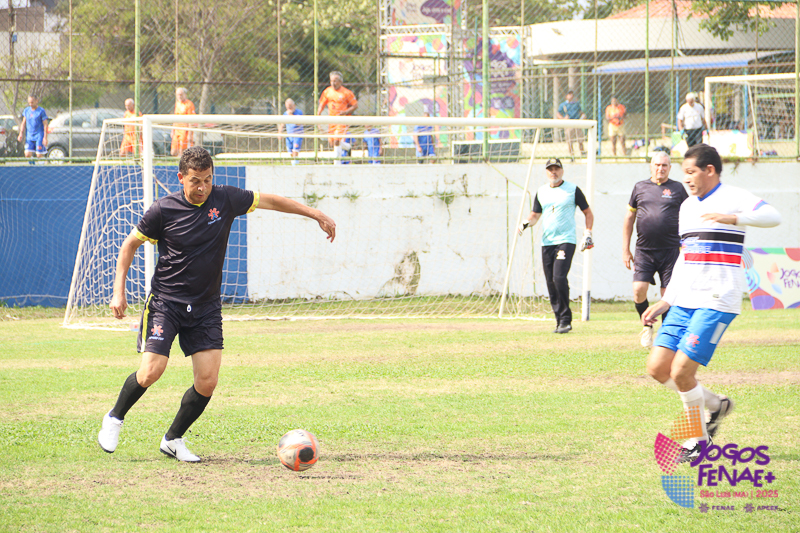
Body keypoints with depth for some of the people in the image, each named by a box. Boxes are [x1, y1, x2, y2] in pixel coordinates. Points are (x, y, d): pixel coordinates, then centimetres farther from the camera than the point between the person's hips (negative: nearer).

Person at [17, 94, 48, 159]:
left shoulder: (41, 111, -7)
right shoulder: (26, 110, 9)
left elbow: (45, 125, -7)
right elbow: (23, 123, 15)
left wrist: (45, 137, -12)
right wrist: (21, 134, 6)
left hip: (39, 137, -5)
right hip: (29, 137, 5)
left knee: (39, 156, -5)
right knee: (27, 155, -3)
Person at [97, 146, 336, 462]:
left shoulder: (225, 199, -3)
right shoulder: (163, 210, -9)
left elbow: (268, 201, 10)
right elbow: (130, 245, 3)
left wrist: (316, 215, 13)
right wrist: (119, 291, -4)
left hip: (206, 306, 3)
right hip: (165, 302, -3)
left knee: (207, 382, -7)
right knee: (151, 371, -16)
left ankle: (173, 439, 13)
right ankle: (115, 418, 12)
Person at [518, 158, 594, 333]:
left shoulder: (573, 190, 2)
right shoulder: (541, 192, 13)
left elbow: (588, 212, 8)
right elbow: (535, 215, 21)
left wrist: (588, 233, -3)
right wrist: (526, 223, 0)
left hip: (566, 241, -5)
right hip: (546, 242, 5)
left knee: (559, 278, -20)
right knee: (551, 282, 2)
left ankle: (565, 320, -12)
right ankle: (560, 321, 11)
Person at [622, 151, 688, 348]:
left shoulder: (677, 189, 6)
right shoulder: (640, 187, 11)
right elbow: (629, 218, 16)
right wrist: (625, 249, 12)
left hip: (671, 250, -1)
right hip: (644, 251, 1)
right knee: (639, 290, -12)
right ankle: (647, 326, 12)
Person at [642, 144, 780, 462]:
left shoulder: (733, 199, -7)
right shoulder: (687, 207, 18)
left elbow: (772, 217, -25)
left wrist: (733, 218, -40)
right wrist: (665, 302, 19)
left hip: (717, 301, -8)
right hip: (685, 301, 8)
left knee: (681, 370, -14)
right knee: (658, 367, 0)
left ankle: (699, 439, 6)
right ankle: (716, 405, 22)